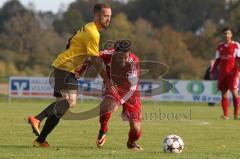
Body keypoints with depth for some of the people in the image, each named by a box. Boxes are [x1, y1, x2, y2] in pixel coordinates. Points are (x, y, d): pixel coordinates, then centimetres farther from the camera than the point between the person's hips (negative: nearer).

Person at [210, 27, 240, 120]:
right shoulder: (220, 47, 13)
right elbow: (217, 61, 19)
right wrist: (212, 72, 13)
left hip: (232, 73, -4)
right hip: (222, 73, 4)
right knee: (224, 94, 1)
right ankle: (225, 115, 3)